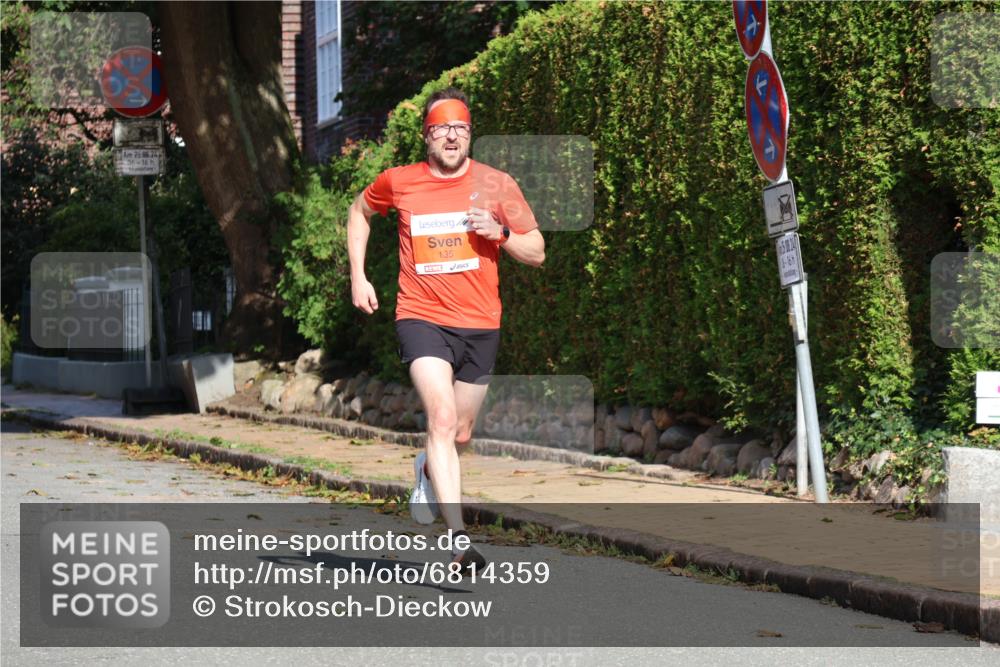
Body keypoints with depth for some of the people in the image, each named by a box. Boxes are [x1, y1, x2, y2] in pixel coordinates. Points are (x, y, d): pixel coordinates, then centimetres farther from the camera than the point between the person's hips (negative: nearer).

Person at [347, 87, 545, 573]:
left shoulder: (496, 185, 0)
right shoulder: (397, 183, 0)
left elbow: (537, 253, 4)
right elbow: (359, 212, 22)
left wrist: (500, 232, -15)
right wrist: (358, 276, 13)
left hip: (480, 325, 2)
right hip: (422, 317, -2)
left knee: (460, 435, 13)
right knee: (443, 418, -22)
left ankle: (429, 470, 51)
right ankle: (459, 540, -27)